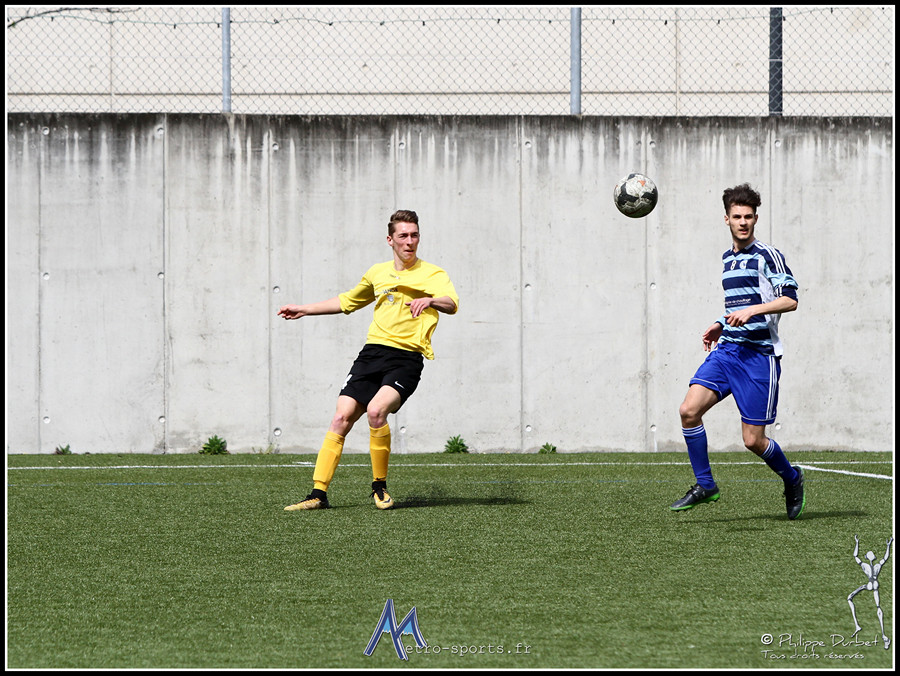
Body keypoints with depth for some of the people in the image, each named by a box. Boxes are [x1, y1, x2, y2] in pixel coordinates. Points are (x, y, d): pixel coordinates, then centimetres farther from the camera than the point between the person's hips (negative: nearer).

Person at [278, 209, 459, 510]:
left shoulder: (434, 275, 2)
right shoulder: (378, 273, 18)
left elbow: (452, 304, -18)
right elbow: (348, 301, 36)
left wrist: (431, 300, -40)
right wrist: (303, 310, 37)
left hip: (407, 358, -5)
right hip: (372, 351, 5)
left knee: (376, 411, -27)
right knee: (341, 418, -8)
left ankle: (380, 486, -8)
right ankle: (318, 494, -4)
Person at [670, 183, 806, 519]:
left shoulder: (767, 256, -5)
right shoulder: (726, 258, 17)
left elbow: (790, 300, -13)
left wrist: (752, 310, -23)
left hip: (759, 355, -6)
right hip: (727, 349, 6)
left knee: (753, 440, -5)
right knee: (689, 410, -13)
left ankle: (792, 479, 24)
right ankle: (704, 485, 0)